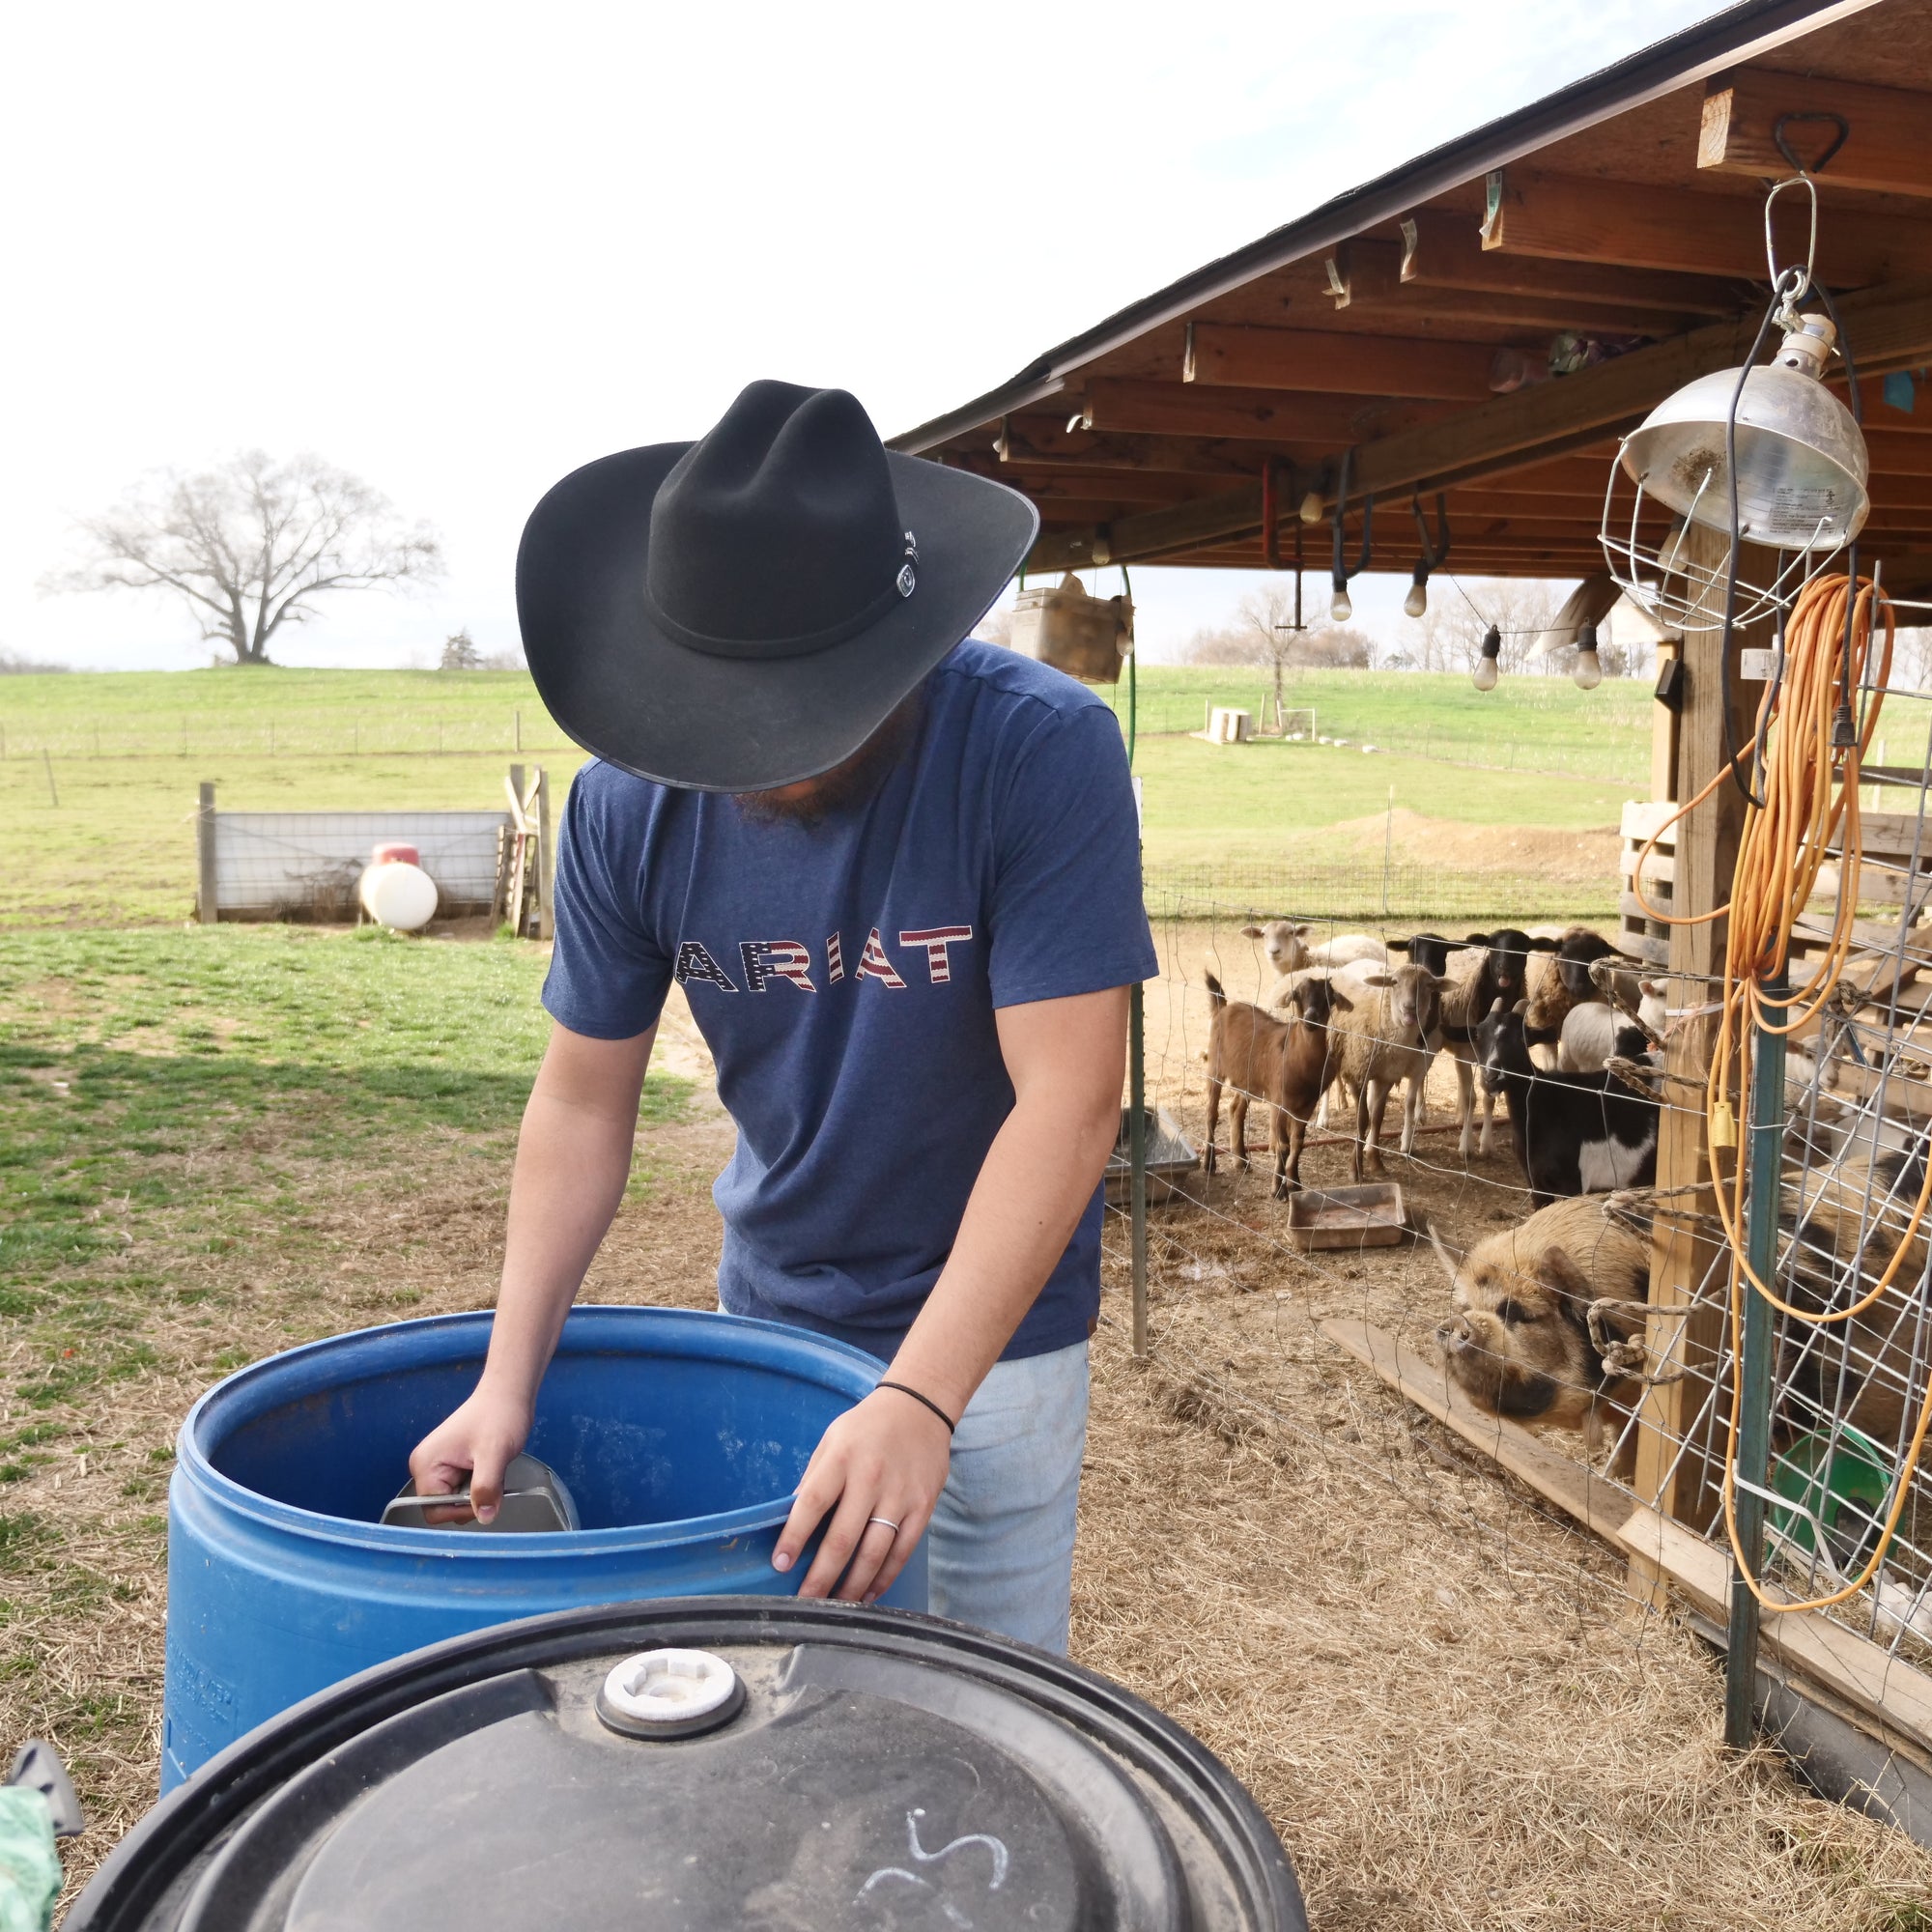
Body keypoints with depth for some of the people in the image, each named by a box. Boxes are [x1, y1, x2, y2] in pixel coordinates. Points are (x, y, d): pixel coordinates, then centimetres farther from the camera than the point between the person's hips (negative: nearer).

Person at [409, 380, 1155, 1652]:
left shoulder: (1044, 753, -24)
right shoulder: (630, 801, -12)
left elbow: (1070, 1102, -27)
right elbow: (584, 1101, -5)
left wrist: (920, 1399, -33)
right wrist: (508, 1380, -13)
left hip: (990, 1325, -3)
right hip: (768, 1315, 3)